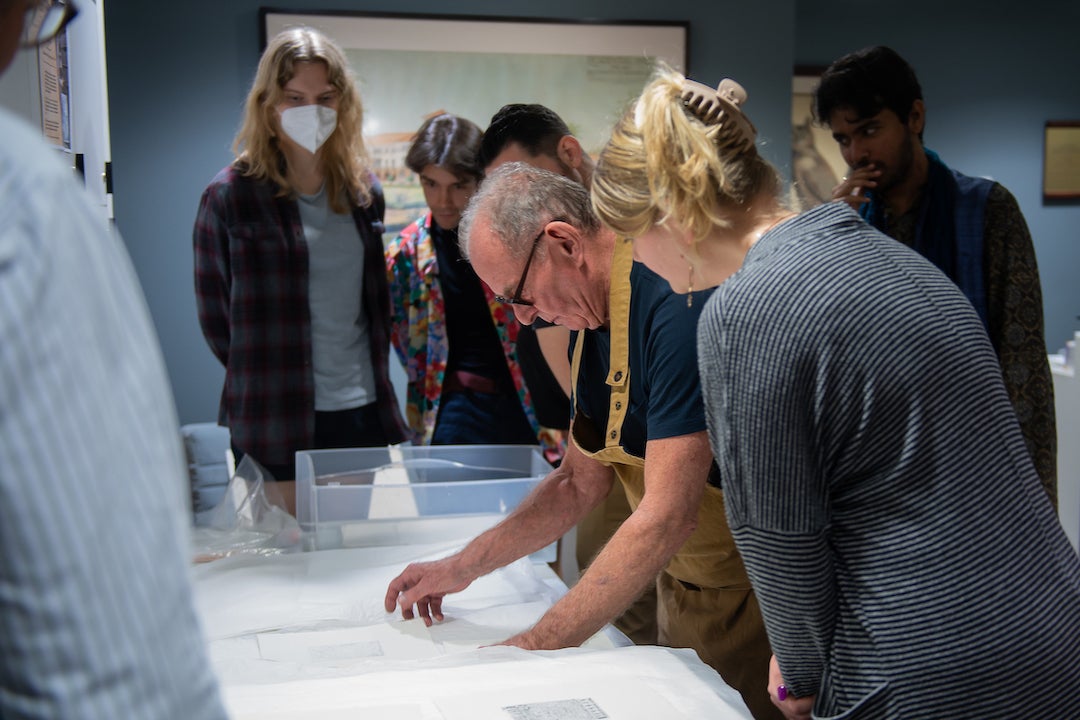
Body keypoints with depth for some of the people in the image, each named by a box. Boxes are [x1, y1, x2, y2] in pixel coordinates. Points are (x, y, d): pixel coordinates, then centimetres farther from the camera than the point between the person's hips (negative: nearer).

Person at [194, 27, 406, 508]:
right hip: (275, 430, -4)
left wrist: (372, 378, 12)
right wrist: (264, 382, 4)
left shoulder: (363, 190, 10)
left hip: (366, 414, 4)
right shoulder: (230, 196, -4)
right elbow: (216, 317, 3)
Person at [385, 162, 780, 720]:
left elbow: (667, 517, -31)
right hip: (682, 588, 8)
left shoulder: (674, 306, -27)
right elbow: (582, 482, 12)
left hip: (752, 592, -8)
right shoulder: (590, 320, 3)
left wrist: (534, 648, -28)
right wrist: (461, 568, 7)